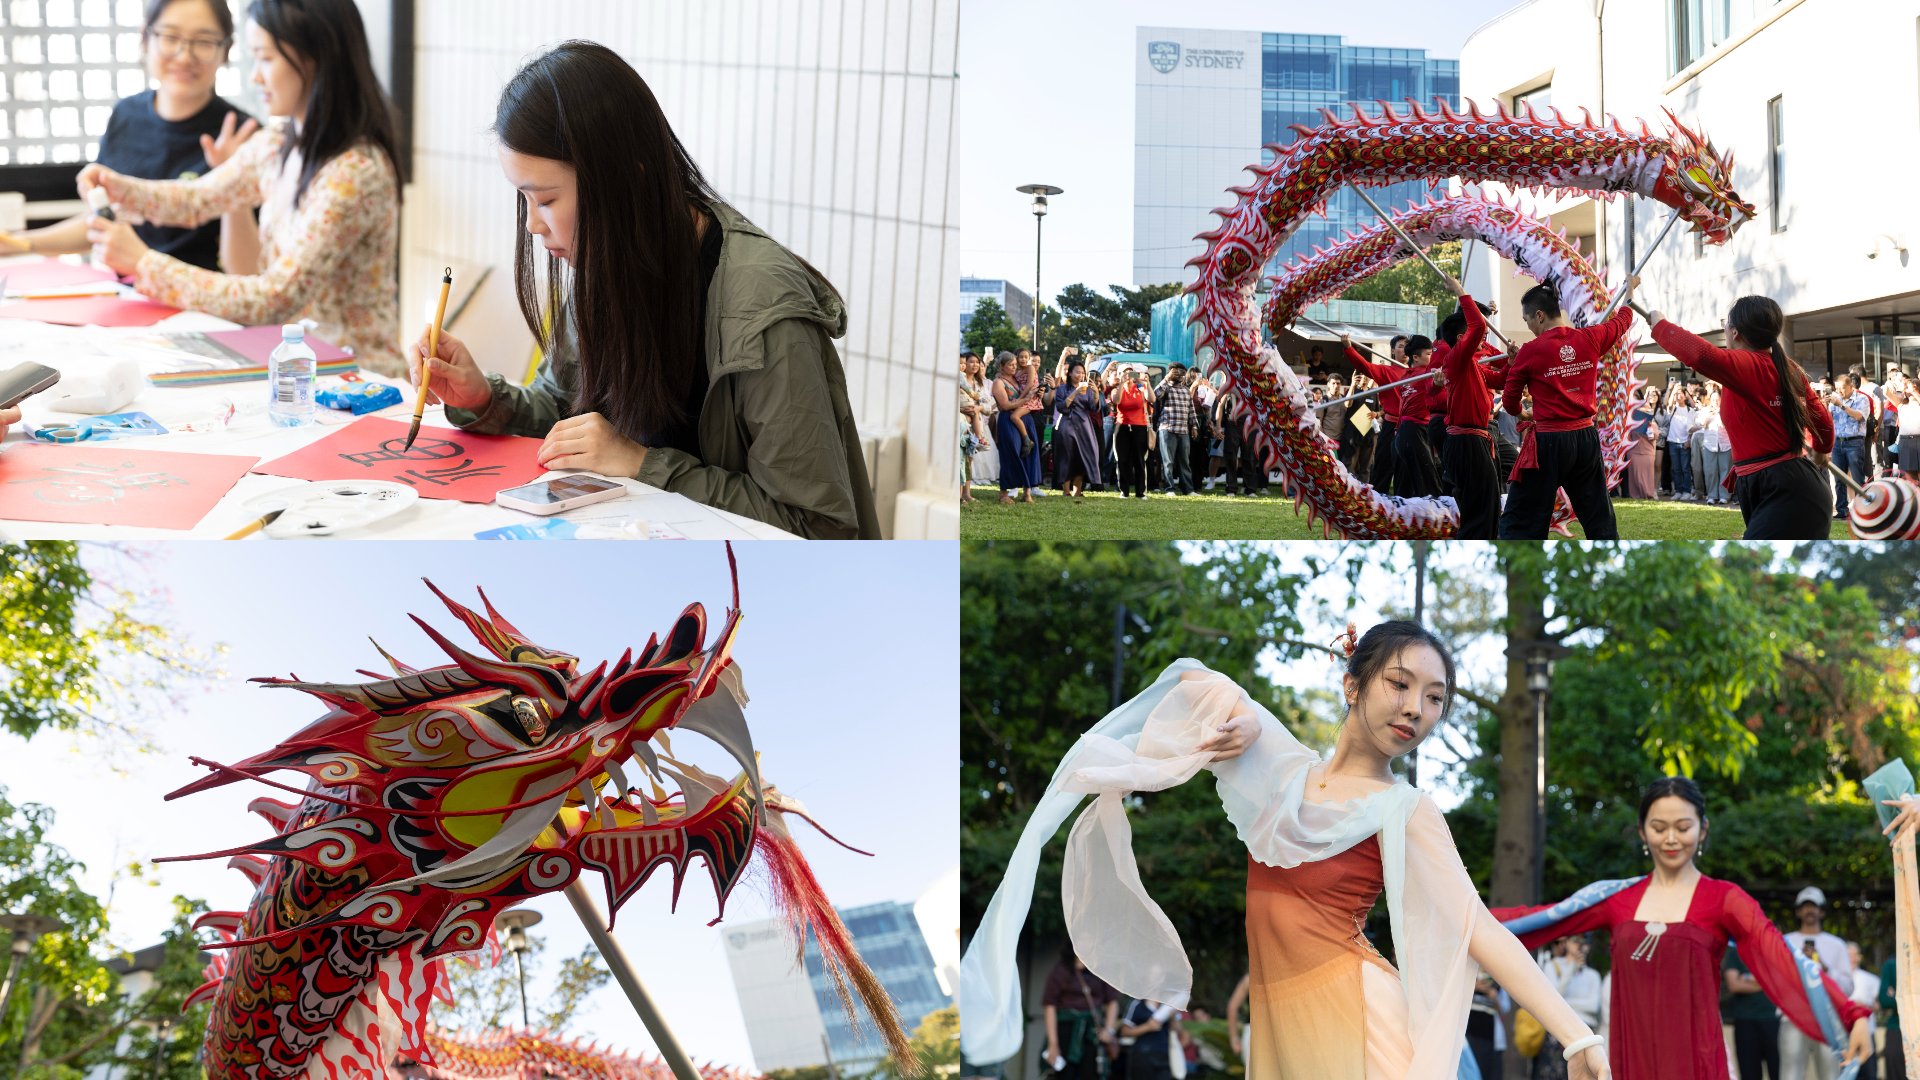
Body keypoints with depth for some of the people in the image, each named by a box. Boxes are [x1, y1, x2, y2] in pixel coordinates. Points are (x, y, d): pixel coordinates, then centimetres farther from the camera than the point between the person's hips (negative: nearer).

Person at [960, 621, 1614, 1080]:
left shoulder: (1406, 813, -2)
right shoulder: (1287, 768, 11)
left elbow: (1478, 928, -13)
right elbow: (1199, 682, 18)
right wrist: (1240, 714, -5)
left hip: (1353, 1015, -5)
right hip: (1274, 1019, 5)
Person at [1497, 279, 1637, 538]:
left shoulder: (1530, 351, -11)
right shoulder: (1590, 339, 1)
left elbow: (1510, 402, 0)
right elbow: (1621, 320, 23)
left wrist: (1523, 414, 24)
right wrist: (1630, 289, 44)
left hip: (1548, 442, -5)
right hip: (1586, 438, 5)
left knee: (1517, 524, -1)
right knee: (1600, 520, 16)